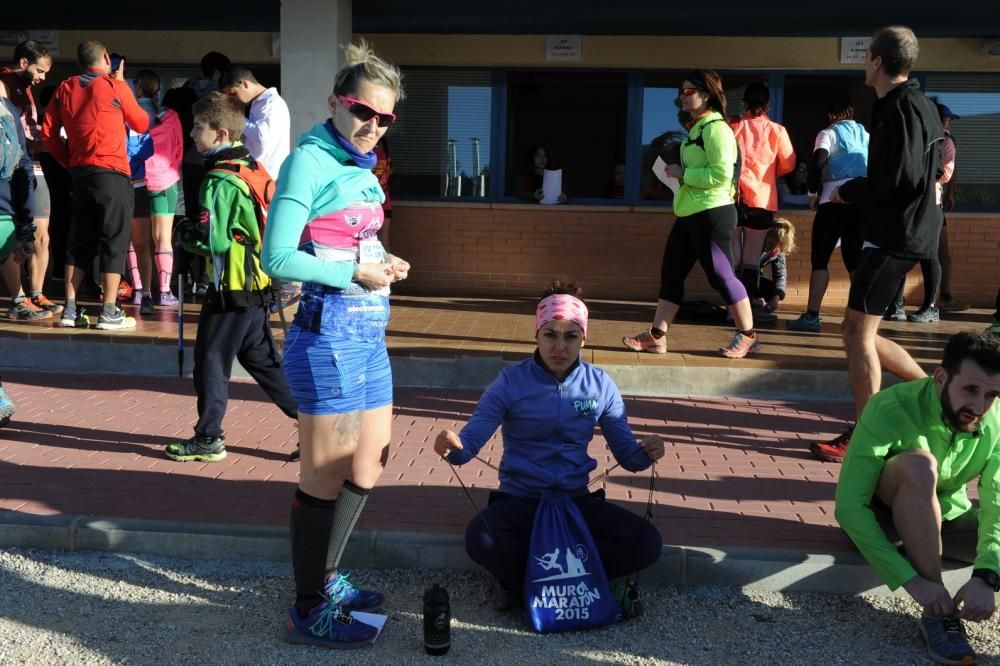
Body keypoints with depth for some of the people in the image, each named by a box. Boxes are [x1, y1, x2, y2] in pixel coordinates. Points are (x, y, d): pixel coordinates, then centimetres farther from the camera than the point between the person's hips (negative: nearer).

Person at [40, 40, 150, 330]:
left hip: (80, 174, 5)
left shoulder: (66, 88, 9)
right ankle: (110, 313, -5)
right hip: (111, 174, -5)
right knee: (114, 242, -2)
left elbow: (48, 132, 6)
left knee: (80, 242, 11)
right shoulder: (116, 86, -3)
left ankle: (70, 310, 10)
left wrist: (69, 162, 15)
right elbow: (142, 124, 9)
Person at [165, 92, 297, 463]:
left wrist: (186, 237, -2)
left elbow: (214, 242, -21)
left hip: (231, 290, -9)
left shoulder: (219, 182, -17)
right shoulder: (253, 168, 9)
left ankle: (208, 439, 11)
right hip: (258, 284, 9)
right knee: (262, 359, 16)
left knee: (211, 363, 3)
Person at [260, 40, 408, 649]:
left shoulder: (362, 167, 14)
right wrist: (356, 273, -16)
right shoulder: (310, 160, -12)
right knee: (325, 479, 1)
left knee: (370, 467, 18)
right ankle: (309, 612, 16)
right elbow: (277, 257, -19)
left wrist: (385, 264, 4)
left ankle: (326, 576, 36)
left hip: (370, 333, 9)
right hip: (330, 332, -9)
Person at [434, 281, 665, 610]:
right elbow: (471, 440, -11)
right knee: (480, 539, -35)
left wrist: (646, 452, -21)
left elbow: (626, 453, 3)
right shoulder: (511, 381, -5)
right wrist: (453, 446, -36)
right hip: (519, 500, -3)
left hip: (577, 501, 3)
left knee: (647, 543, -22)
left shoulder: (600, 385, 2)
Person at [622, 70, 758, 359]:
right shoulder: (698, 128, 16)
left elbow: (721, 175, -23)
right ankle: (656, 336, 10)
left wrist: (683, 174, -16)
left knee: (721, 276, -3)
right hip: (690, 214, 10)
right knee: (671, 273, 7)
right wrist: (680, 172, 10)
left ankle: (747, 336, 10)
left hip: (711, 214, -10)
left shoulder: (716, 128, -14)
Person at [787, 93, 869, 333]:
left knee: (820, 258, 0)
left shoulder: (828, 133, 3)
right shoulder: (865, 134, 17)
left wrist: (812, 193, -3)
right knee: (854, 259, 9)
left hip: (834, 199, -4)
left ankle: (812, 315, -6)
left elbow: (818, 162, -12)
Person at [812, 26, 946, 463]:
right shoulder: (919, 104, 16)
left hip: (895, 238, -10)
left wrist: (848, 192, -9)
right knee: (861, 332, 14)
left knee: (858, 332, -6)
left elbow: (902, 178, -23)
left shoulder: (902, 108, -15)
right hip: (898, 234, 10)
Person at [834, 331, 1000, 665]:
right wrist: (912, 580, -40)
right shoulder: (890, 410, -30)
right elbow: (848, 506, -34)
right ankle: (937, 611, -30)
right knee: (919, 464, -37)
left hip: (948, 517, 4)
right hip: (881, 514, -3)